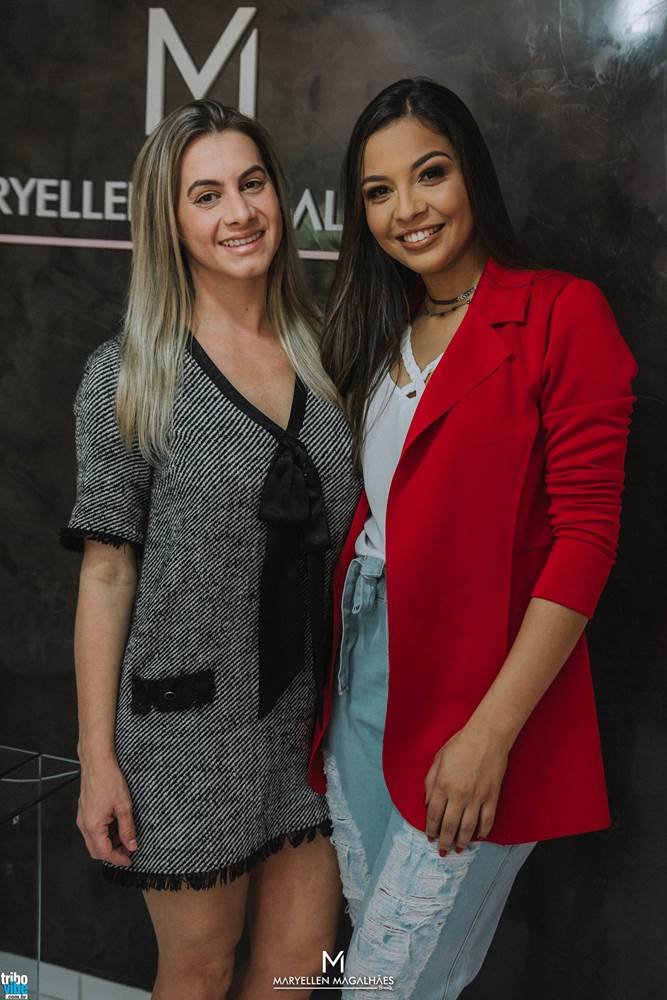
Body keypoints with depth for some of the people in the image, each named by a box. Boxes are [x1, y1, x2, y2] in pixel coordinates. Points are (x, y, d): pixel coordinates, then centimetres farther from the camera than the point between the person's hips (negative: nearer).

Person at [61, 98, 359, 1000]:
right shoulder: (128, 375, -8)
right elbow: (108, 573, -9)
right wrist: (98, 758, -9)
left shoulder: (321, 354, 4)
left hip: (313, 715, 4)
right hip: (190, 726, -4)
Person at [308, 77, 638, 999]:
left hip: (475, 684, -6)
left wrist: (490, 733, -18)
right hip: (362, 667, 7)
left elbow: (587, 536, -14)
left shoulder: (562, 313, -9)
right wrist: (329, 675, 4)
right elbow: (363, 510, 13)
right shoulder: (377, 330, 12)